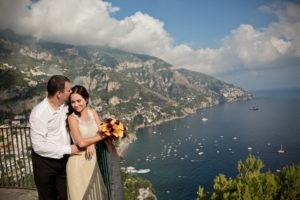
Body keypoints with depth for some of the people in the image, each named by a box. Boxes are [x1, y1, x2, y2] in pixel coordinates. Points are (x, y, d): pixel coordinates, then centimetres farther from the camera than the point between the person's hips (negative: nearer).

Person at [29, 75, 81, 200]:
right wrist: (68, 149, -22)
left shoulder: (66, 105, -7)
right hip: (45, 163, -5)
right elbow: (39, 146, -25)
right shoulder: (39, 113, -23)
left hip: (63, 160, 5)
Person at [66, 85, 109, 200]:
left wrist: (91, 142, -20)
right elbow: (81, 143, -19)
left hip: (93, 159, 5)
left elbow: (103, 131, -2)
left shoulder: (93, 113, 3)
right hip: (78, 161, -5)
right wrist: (102, 135, -12)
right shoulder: (72, 118, -12)